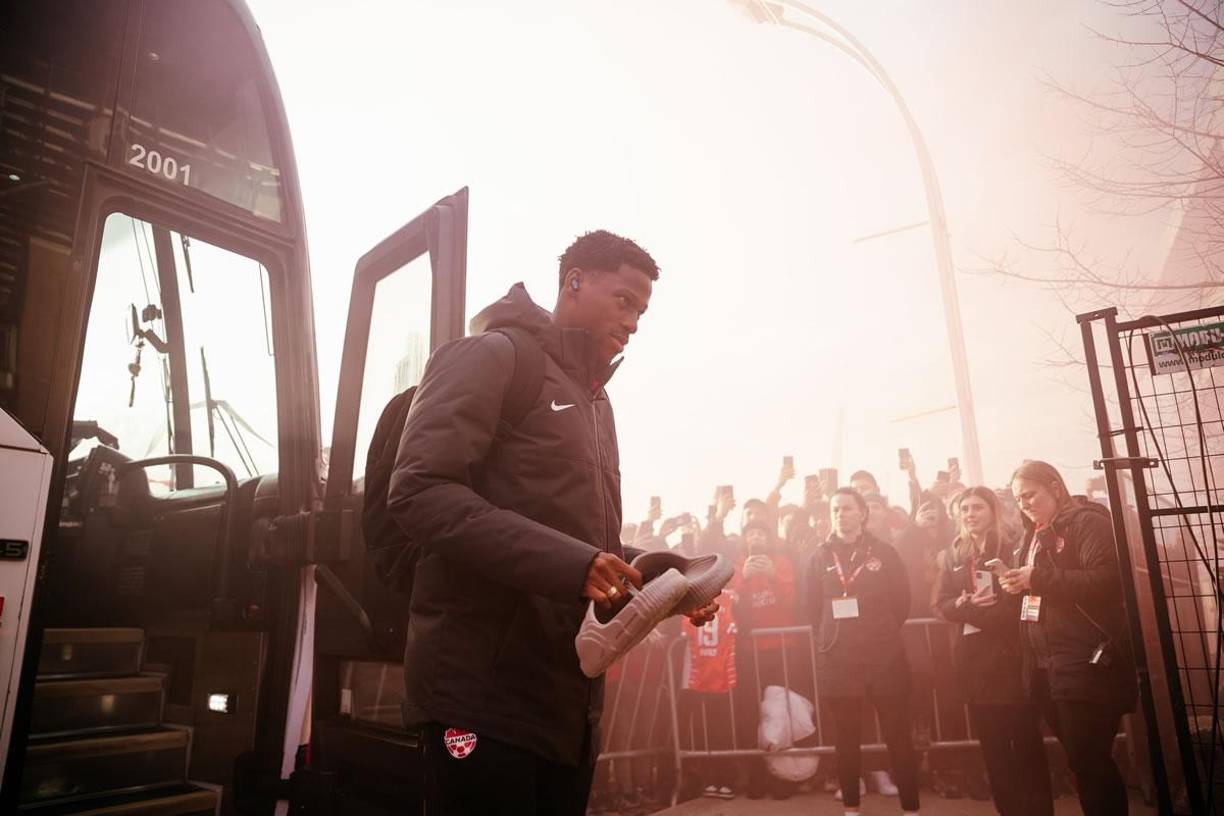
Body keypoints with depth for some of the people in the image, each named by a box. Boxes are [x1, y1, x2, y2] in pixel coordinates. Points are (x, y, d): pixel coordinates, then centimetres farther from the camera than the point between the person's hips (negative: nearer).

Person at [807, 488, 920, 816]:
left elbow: (902, 599, 5)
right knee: (846, 736, 9)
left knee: (898, 734, 2)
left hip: (884, 654, -1)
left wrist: (884, 631, 3)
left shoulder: (884, 552, 4)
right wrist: (829, 637, 2)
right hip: (837, 658, 1)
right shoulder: (820, 556, 6)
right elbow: (813, 606, 8)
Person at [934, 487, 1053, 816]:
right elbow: (941, 604, 8)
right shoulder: (953, 554, 11)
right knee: (991, 743, 10)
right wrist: (964, 604, -12)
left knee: (1026, 739, 1)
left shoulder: (1013, 547, 0)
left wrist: (988, 607, -18)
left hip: (1011, 653, -4)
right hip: (973, 658, 4)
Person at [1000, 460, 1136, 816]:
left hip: (1085, 663, -8)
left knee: (1088, 761, -5)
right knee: (1082, 759, 14)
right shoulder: (1033, 535, 17)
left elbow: (1107, 579, -20)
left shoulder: (1087, 522, -8)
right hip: (1046, 666, 8)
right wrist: (1018, 584, 1)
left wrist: (1038, 578, -23)